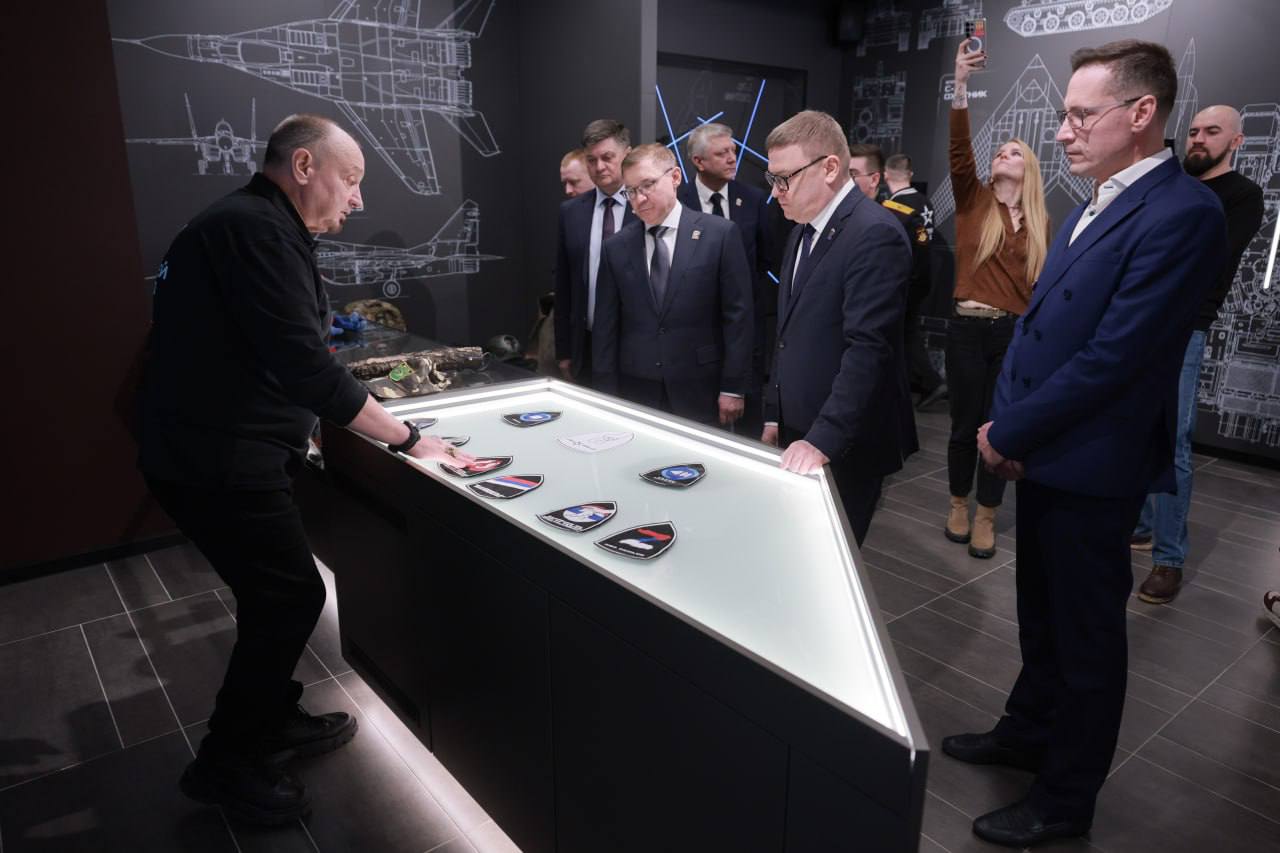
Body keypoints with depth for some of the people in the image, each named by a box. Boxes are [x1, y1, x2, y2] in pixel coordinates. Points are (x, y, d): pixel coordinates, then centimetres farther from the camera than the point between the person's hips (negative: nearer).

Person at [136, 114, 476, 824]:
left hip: (222, 451, 10)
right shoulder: (255, 230, -19)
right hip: (218, 462, -10)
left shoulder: (254, 226, 15)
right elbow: (305, 366, -26)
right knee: (291, 596, -1)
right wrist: (408, 439, -20)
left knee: (276, 592, 18)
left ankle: (274, 721, 36)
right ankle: (226, 764, 17)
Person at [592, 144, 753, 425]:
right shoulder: (616, 248, 5)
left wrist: (733, 388, -6)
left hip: (701, 395, -2)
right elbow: (606, 327, 6)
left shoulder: (720, 234, -3)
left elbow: (737, 315, -3)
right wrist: (607, 397, 3)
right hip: (635, 395, 2)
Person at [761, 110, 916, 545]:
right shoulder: (804, 230, 12)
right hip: (800, 433, 8)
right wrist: (775, 416, 14)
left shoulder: (874, 234, -17)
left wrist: (823, 440, -29)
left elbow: (867, 349, -25)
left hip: (845, 444, -8)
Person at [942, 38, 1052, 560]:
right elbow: (958, 151, -14)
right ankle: (959, 506, 26)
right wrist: (961, 87, -24)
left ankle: (986, 517, 20)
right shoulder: (974, 200, 2)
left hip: (1017, 334, 2)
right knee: (964, 424, 7)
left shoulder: (1040, 222, 7)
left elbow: (1042, 285, 11)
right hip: (968, 327, -1)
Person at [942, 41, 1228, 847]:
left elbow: (1111, 357, -23)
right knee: (1042, 616, 22)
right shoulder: (1091, 209, 11)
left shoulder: (1182, 213, -18)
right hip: (1043, 455, 8)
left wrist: (1008, 432, -14)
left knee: (1087, 633, 9)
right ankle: (1028, 733, 43)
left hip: (1091, 467, -8)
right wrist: (1005, 420, -2)